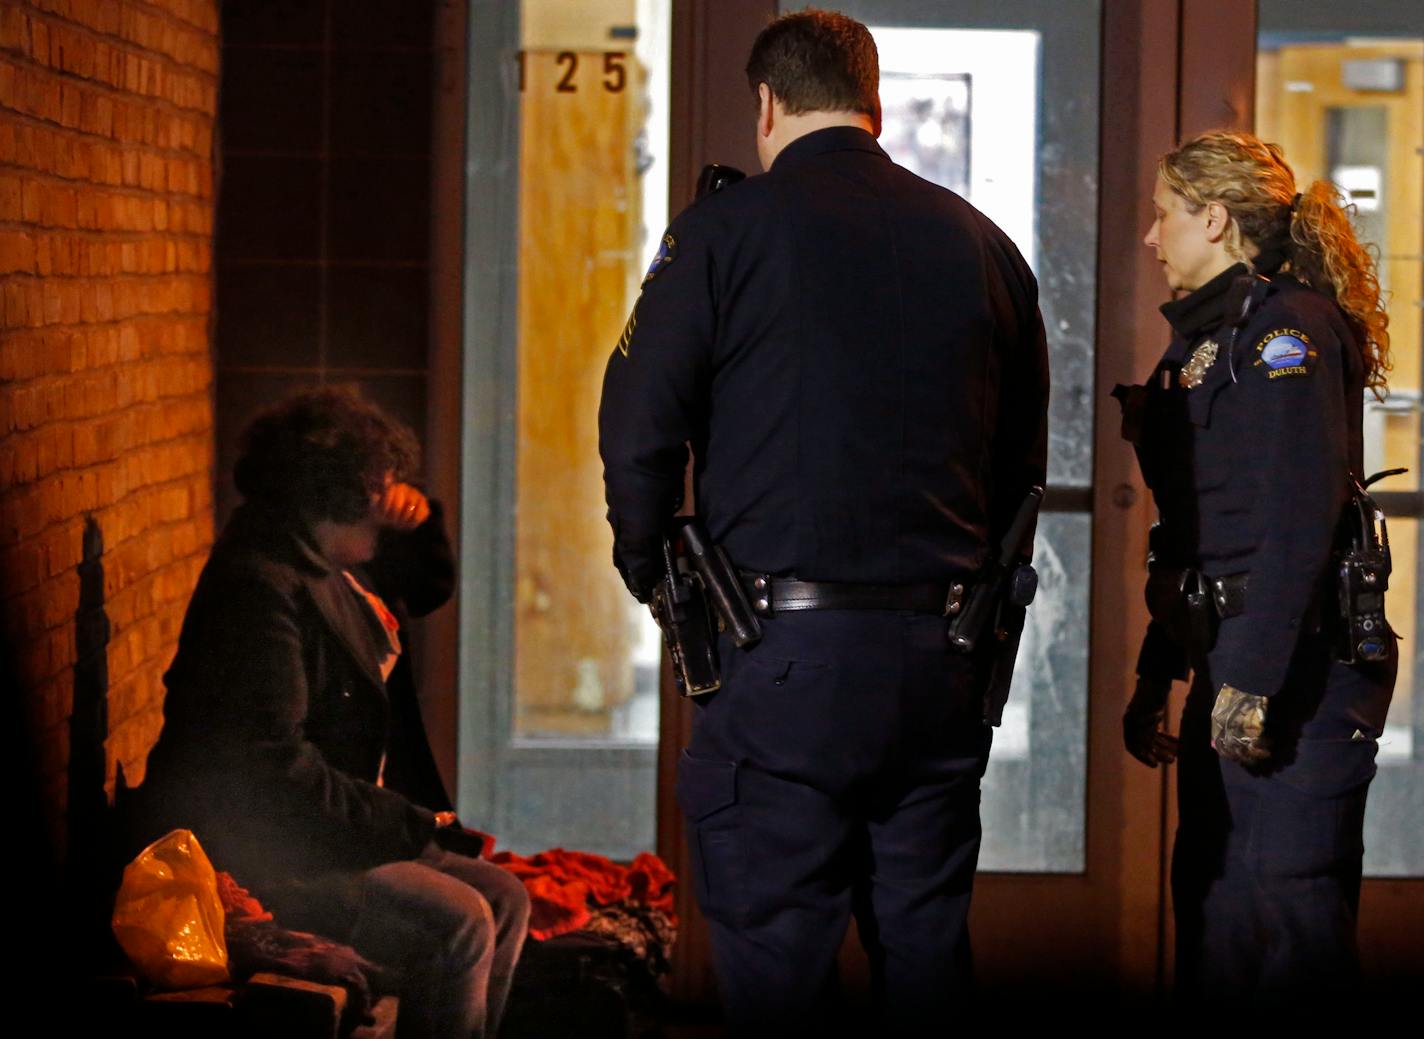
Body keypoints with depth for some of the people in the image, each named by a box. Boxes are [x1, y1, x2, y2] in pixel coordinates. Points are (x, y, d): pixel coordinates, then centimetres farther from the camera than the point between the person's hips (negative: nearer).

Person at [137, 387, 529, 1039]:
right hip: (251, 856, -11)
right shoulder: (261, 587, -20)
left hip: (327, 831, 11)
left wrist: (418, 520, 8)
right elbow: (276, 764, -26)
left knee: (503, 898, 4)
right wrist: (407, 824, -19)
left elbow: (427, 588, 32)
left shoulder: (332, 566, 12)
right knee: (457, 923, -23)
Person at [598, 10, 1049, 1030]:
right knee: (928, 951, 12)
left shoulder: (728, 229, -3)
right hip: (944, 664, 5)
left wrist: (653, 573, 10)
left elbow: (639, 424, -5)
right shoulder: (981, 244, 12)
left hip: (785, 654, -5)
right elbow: (1023, 459, 18)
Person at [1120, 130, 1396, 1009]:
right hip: (1231, 661, 10)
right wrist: (1157, 679, 22)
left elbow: (1302, 517, -19)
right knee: (1211, 902, 11)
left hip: (1295, 669, -10)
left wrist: (1254, 681, -23)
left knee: (1280, 919, -11)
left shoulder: (1289, 325, -10)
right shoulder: (1211, 334, 20)